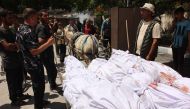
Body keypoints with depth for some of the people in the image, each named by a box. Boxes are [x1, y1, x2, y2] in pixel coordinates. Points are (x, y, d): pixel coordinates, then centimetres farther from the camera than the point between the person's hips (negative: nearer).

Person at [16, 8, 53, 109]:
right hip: (34, 64, -10)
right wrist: (48, 43, -24)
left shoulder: (20, 28, 5)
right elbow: (34, 51, -30)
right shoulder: (28, 32, -26)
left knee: (36, 84, 25)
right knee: (39, 86, 6)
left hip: (28, 63, 10)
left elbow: (18, 44, 15)